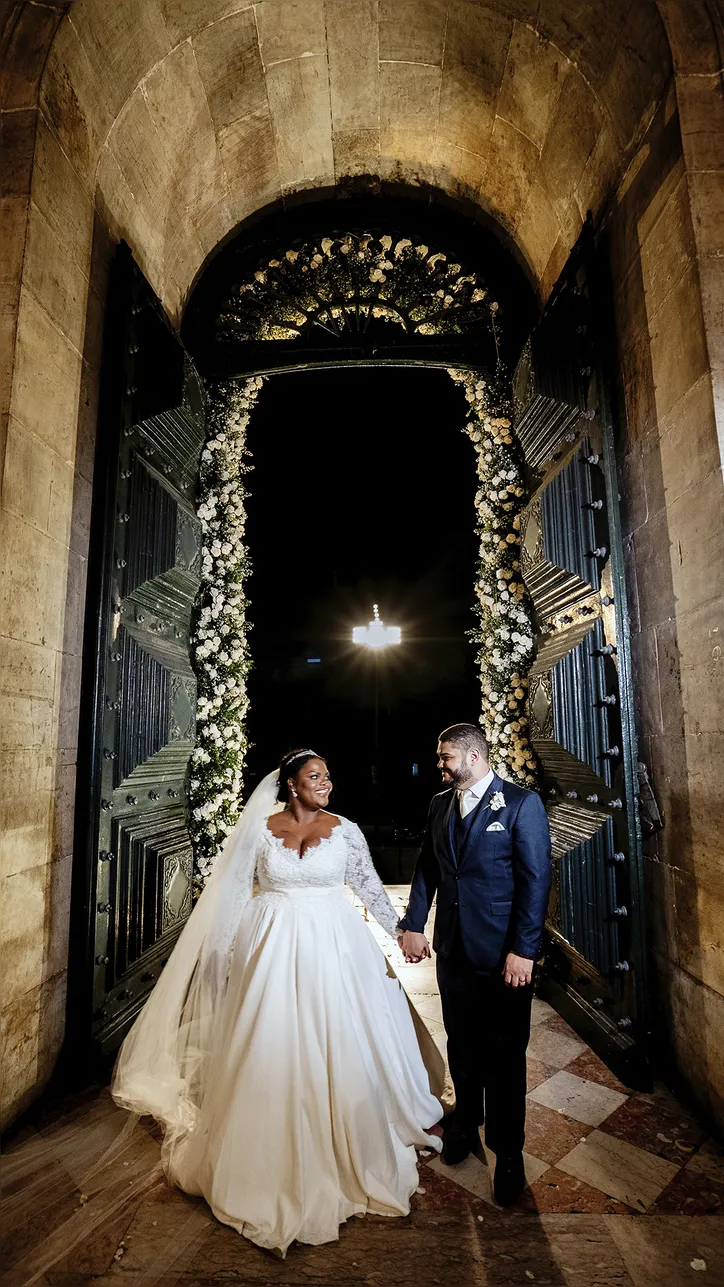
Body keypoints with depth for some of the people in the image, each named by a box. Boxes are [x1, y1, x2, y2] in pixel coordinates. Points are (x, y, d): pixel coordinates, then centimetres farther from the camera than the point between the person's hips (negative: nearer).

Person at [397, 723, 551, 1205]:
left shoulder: (522, 803, -13)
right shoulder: (440, 804, 5)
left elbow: (536, 880, -14)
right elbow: (426, 869, 10)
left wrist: (523, 951, -16)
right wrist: (413, 924, 3)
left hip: (504, 955, -5)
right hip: (453, 949, 5)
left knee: (504, 1055, 10)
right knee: (461, 1045, 21)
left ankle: (508, 1152, 31)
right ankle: (466, 1123, 44)